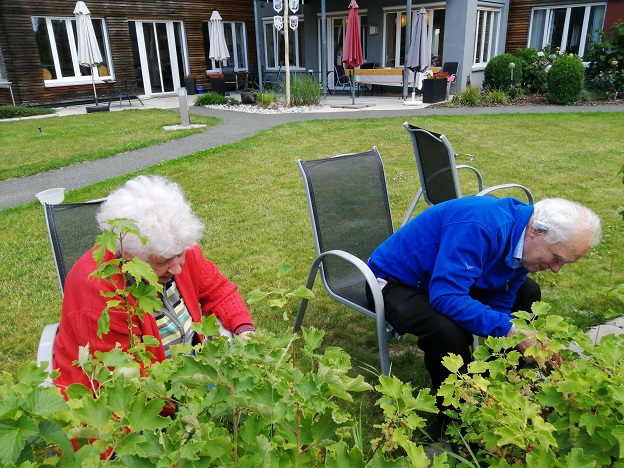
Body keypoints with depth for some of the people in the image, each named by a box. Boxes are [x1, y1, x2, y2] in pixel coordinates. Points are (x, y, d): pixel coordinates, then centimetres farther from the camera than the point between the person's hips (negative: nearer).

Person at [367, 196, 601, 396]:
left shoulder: (523, 241, -7)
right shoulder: (480, 227, -36)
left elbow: (499, 305, -1)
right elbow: (445, 297, -41)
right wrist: (509, 330, -37)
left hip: (448, 279, 9)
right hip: (395, 280, -8)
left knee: (527, 292, 10)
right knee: (448, 330, -37)